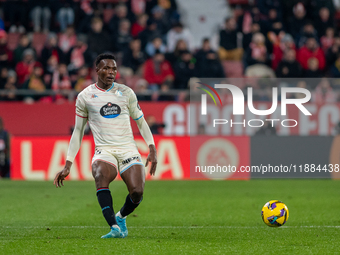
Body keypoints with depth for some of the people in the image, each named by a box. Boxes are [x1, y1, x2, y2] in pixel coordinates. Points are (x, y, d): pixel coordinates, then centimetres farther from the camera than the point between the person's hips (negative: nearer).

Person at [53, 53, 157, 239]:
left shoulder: (126, 93, 10)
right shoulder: (85, 96, 7)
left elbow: (141, 122, 18)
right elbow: (78, 131, 13)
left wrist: (152, 149, 5)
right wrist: (68, 165, 9)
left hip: (128, 150, 2)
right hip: (104, 151, -2)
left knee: (137, 191, -19)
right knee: (101, 175, -36)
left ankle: (121, 217, 16)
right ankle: (115, 228, -41)